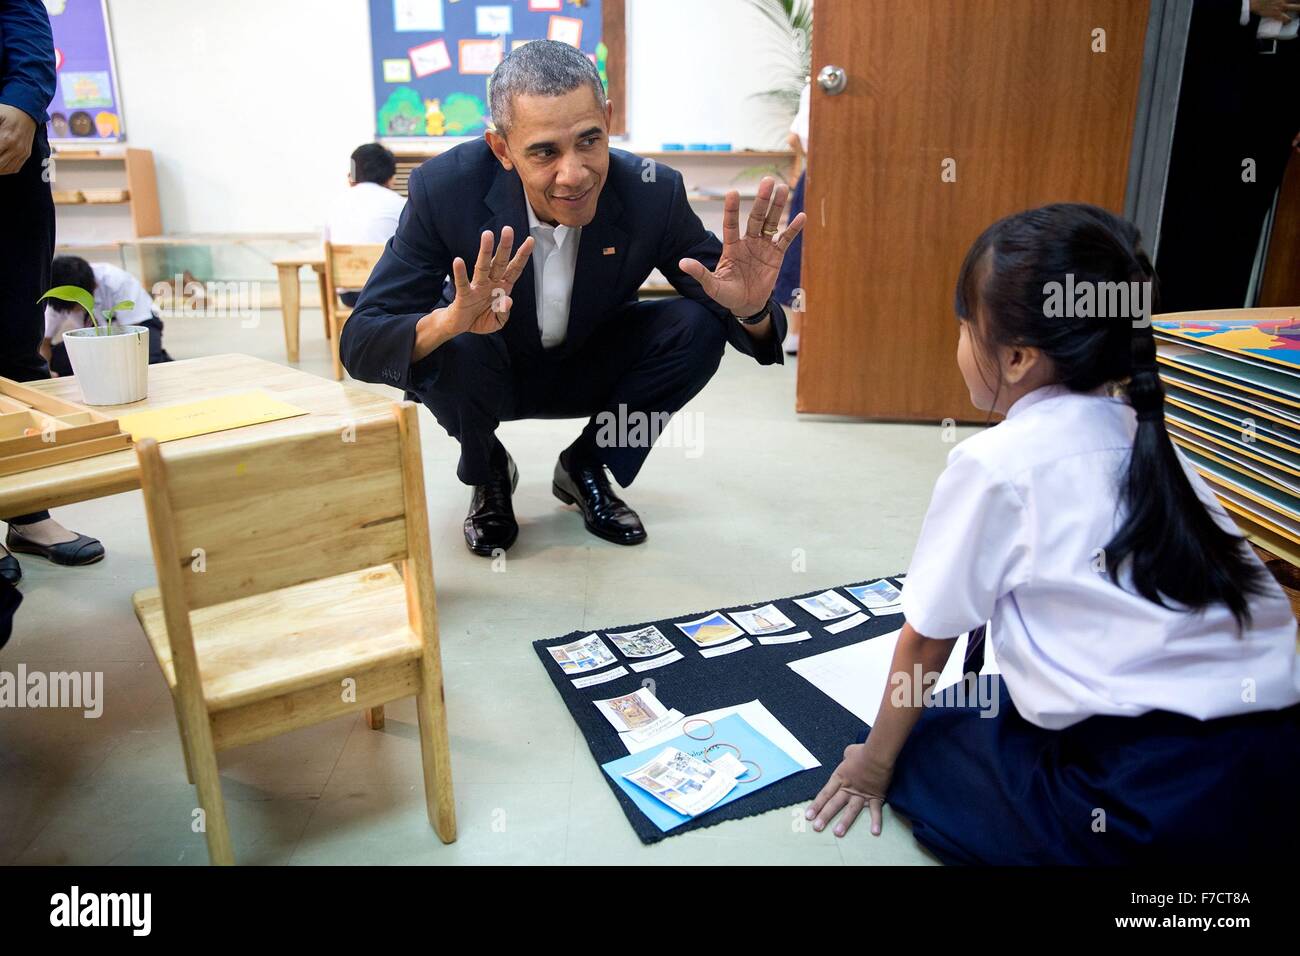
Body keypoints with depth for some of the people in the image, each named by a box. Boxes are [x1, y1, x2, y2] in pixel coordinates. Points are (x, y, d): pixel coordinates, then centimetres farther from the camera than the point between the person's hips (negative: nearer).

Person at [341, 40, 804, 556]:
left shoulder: (654, 193, -24)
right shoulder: (445, 188, -28)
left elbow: (720, 309, -14)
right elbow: (359, 341, -29)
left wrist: (750, 310, -41)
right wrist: (447, 322, -52)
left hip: (590, 370, 2)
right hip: (486, 374, -1)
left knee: (697, 326, -22)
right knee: (450, 349, -34)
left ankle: (585, 468, 1)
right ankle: (487, 474, 1)